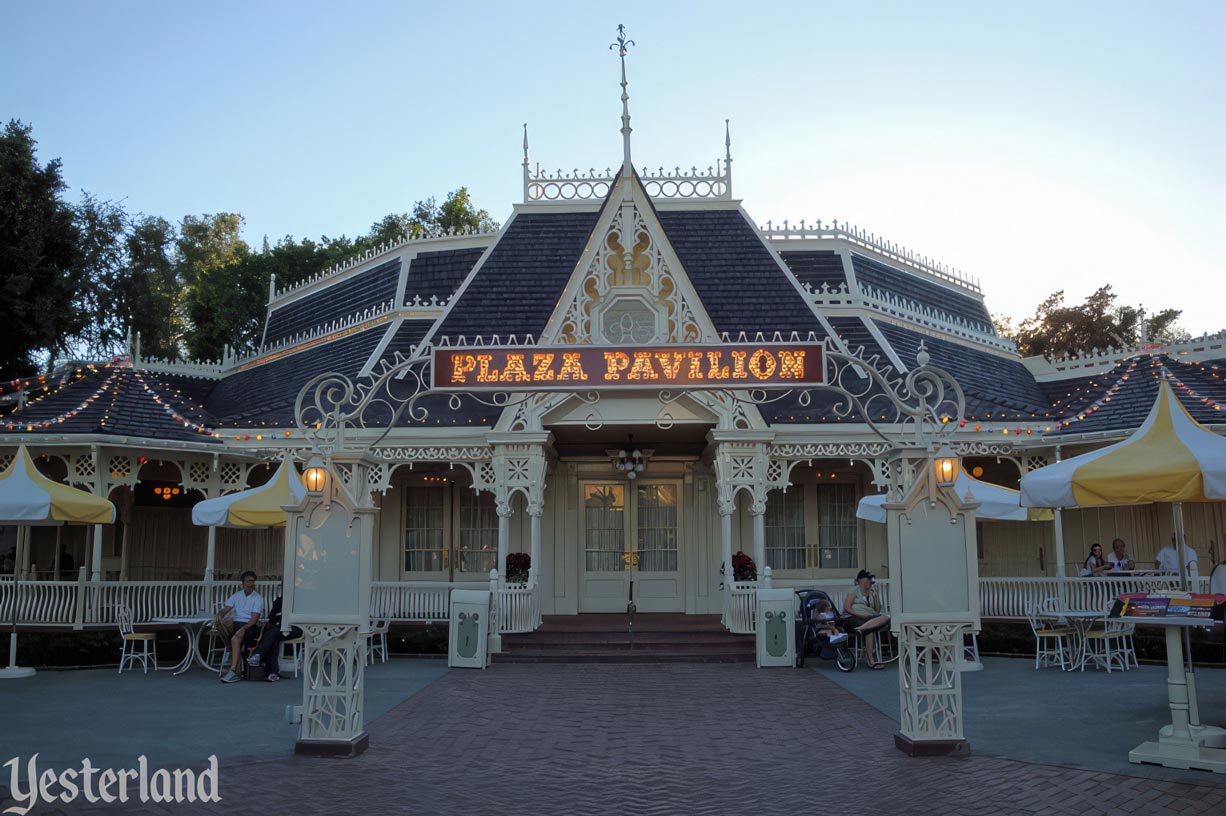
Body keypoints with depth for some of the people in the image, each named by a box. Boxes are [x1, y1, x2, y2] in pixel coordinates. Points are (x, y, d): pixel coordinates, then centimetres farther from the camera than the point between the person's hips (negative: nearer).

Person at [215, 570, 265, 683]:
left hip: (250, 626, -4)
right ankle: (231, 649, -10)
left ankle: (233, 672, -41)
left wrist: (243, 629, -26)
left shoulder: (258, 599, 2)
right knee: (219, 623, -28)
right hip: (235, 624, 4)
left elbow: (254, 619, -9)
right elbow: (225, 609, 4)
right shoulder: (236, 596, 17)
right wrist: (219, 615, -20)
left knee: (236, 638, -35)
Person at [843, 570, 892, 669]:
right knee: (870, 630, -37)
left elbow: (878, 610, 16)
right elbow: (846, 607, -5)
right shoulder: (855, 590, 7)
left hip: (869, 618, 6)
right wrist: (859, 615, -17)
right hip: (854, 618, -6)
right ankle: (871, 660, -40)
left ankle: (862, 627, -40)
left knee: (887, 618, -25)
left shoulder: (871, 592, 24)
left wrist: (876, 594, 11)